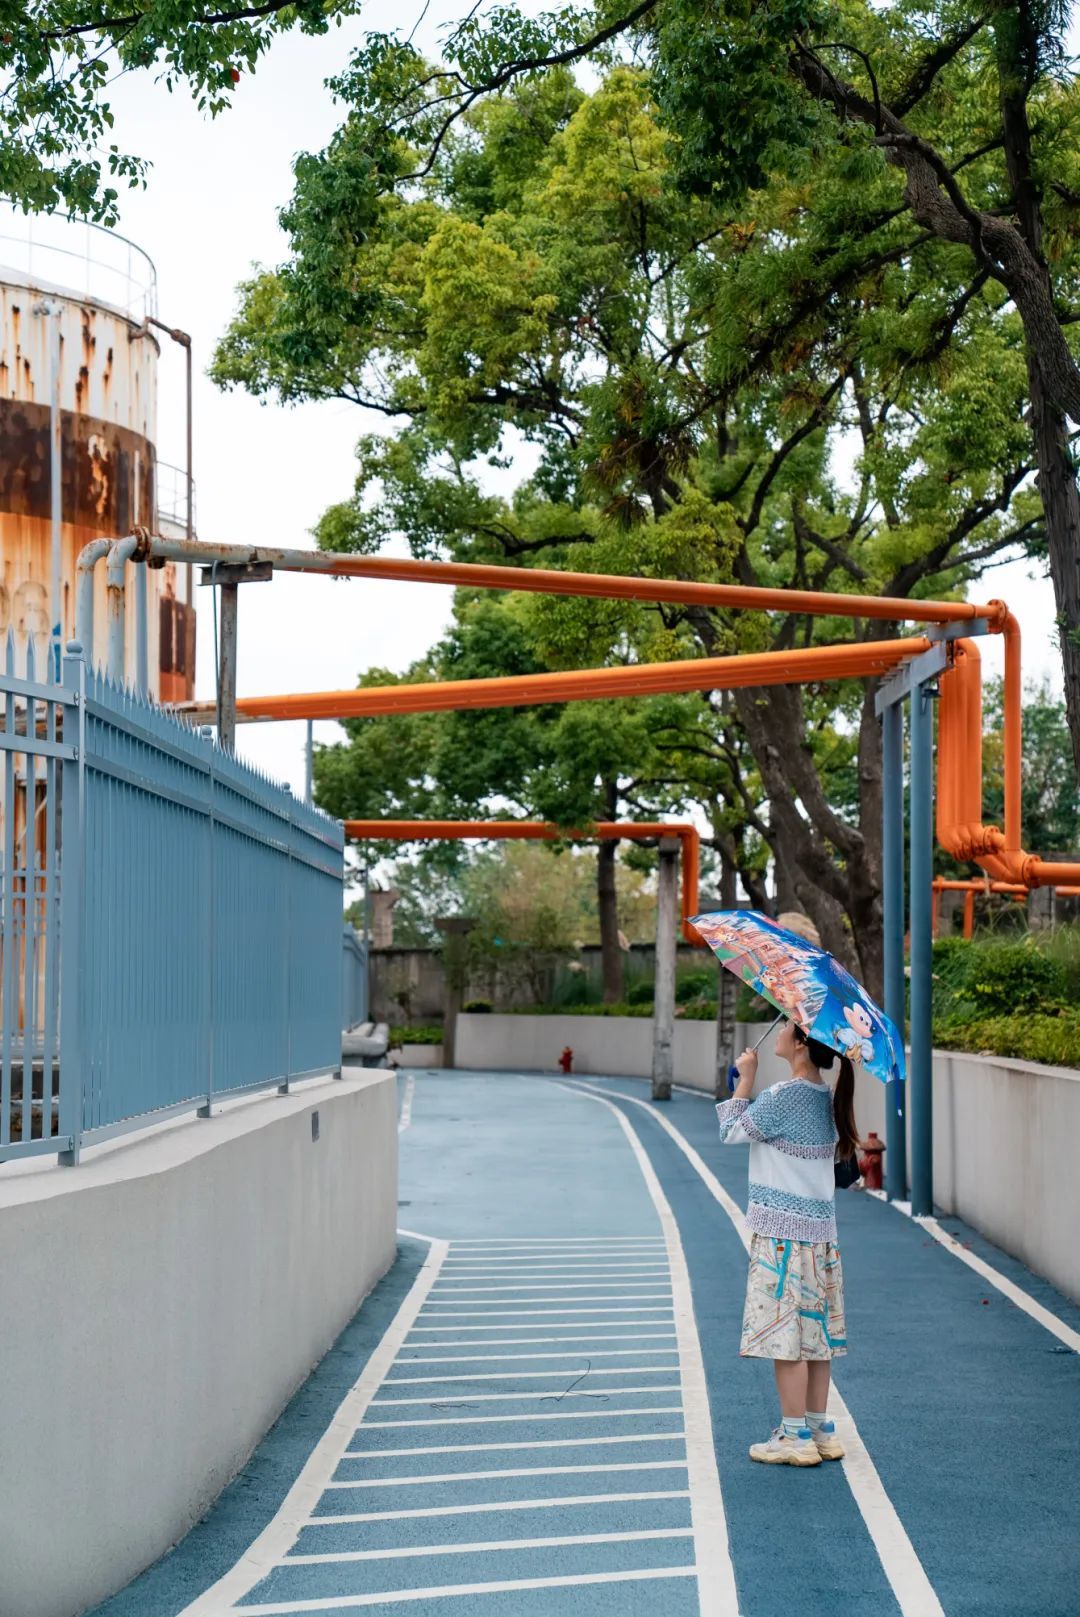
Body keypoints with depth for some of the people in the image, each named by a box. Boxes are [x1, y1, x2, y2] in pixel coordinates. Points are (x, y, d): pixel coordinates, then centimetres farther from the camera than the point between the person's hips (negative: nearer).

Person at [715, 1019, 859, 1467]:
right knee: (815, 1333, 13)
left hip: (784, 1236, -9)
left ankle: (796, 1438, 3)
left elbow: (732, 1131, -6)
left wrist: (746, 1079, 2)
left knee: (786, 1333, -2)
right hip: (820, 1232, 9)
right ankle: (821, 1432, 19)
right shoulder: (826, 1097, 9)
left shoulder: (782, 1097, -17)